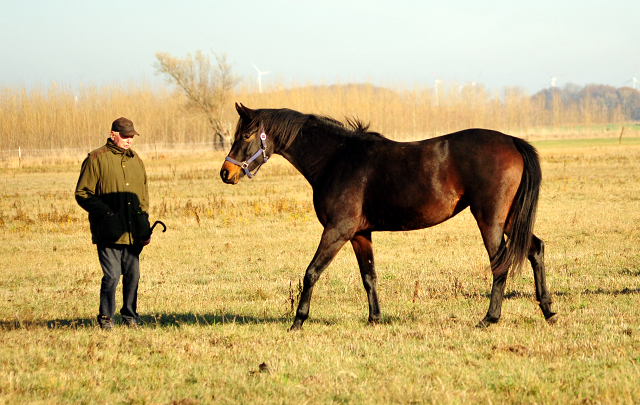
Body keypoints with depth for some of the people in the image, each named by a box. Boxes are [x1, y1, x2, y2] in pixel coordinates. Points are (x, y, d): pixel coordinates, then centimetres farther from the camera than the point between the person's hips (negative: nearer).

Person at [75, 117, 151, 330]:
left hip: (133, 232, 5)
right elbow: (82, 193, -4)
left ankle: (130, 316, 24)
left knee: (132, 275, 9)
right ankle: (105, 317, 7)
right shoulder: (96, 159, -3)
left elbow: (143, 195, 22)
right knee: (112, 275, -9)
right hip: (109, 231, -5)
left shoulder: (136, 161, 15)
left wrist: (145, 226, 12)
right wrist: (105, 212, -15)